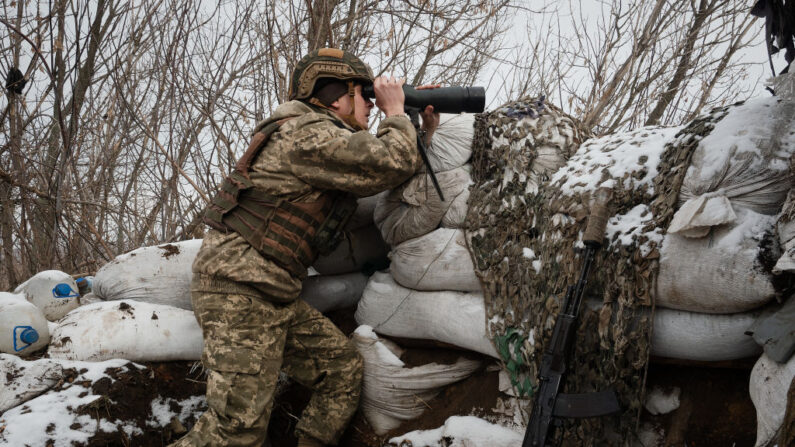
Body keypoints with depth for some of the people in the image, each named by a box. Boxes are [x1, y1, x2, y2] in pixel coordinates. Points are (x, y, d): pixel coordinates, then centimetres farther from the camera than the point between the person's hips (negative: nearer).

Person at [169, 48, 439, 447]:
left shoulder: (326, 138, 20)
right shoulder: (310, 133, -12)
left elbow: (383, 179, 26)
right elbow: (393, 164, -18)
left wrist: (423, 133, 18)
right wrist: (395, 112, 0)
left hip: (275, 295, 10)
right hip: (239, 289, -10)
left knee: (343, 368, 9)